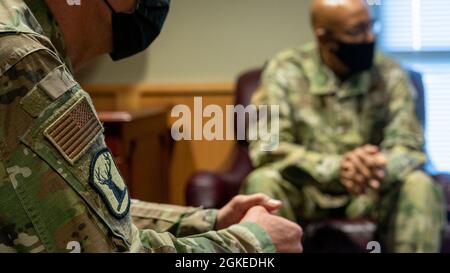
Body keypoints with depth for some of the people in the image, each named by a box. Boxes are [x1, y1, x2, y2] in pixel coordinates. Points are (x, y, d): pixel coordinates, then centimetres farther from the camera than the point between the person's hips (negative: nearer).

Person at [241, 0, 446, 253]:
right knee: (261, 182, -31)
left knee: (420, 186, -26)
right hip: (305, 188, -1)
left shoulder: (390, 75, -4)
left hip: (370, 190, 2)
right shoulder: (285, 72, -9)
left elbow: (409, 145, -10)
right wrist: (335, 167, -34)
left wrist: (381, 167, -36)